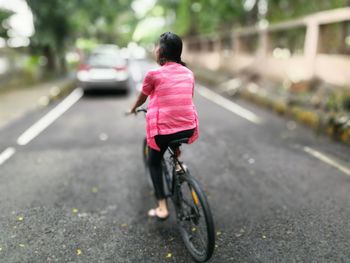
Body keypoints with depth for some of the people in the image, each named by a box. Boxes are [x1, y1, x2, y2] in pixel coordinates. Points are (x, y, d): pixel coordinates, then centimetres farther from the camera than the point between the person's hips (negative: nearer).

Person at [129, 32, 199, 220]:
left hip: (163, 130, -3)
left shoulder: (153, 74, -4)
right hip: (189, 129, 4)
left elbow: (141, 99, 12)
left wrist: (133, 109, 34)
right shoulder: (189, 73, 7)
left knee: (154, 162, 22)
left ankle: (162, 207, 18)